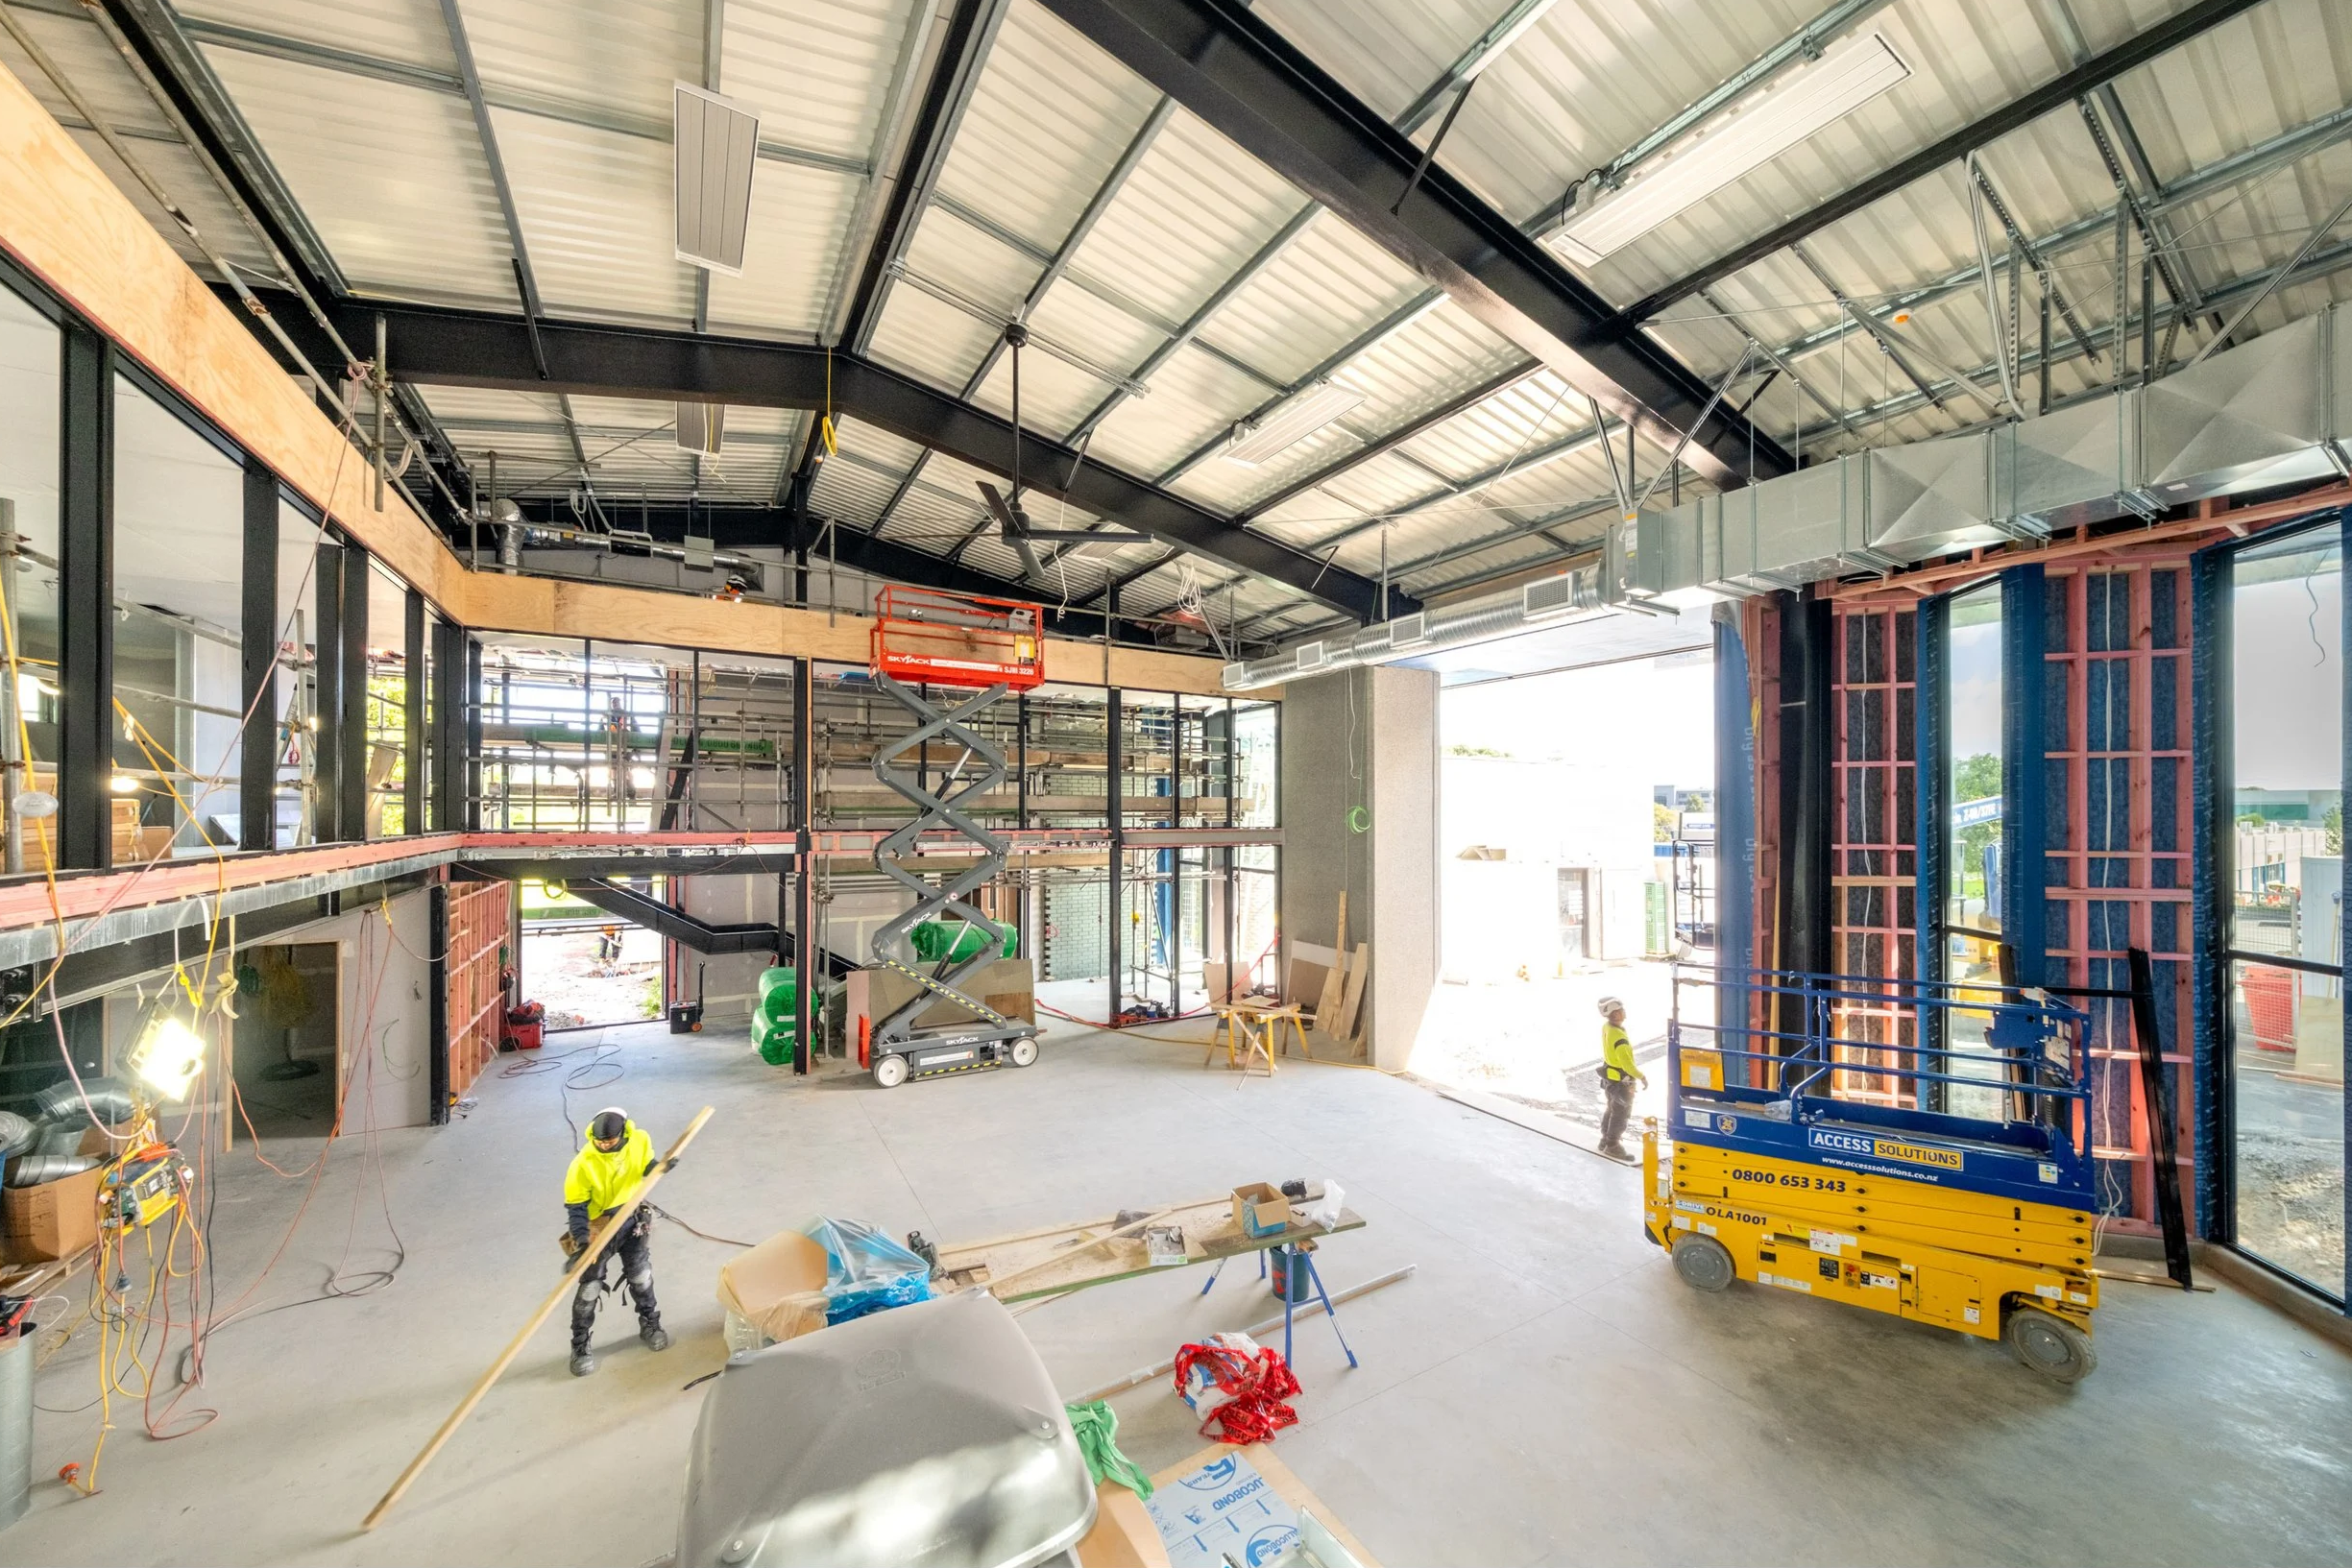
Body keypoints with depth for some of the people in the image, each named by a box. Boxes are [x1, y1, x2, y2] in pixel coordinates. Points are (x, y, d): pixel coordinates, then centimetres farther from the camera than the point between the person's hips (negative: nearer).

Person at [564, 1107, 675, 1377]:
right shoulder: (584, 1163, -27)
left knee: (641, 1276, 13)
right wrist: (580, 1242, -28)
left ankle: (650, 1324, 36)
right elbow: (576, 1207, -19)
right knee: (590, 1287, 6)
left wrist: (659, 1167, -22)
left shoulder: (640, 1140, -18)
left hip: (632, 1221, 3)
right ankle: (580, 1346, 29)